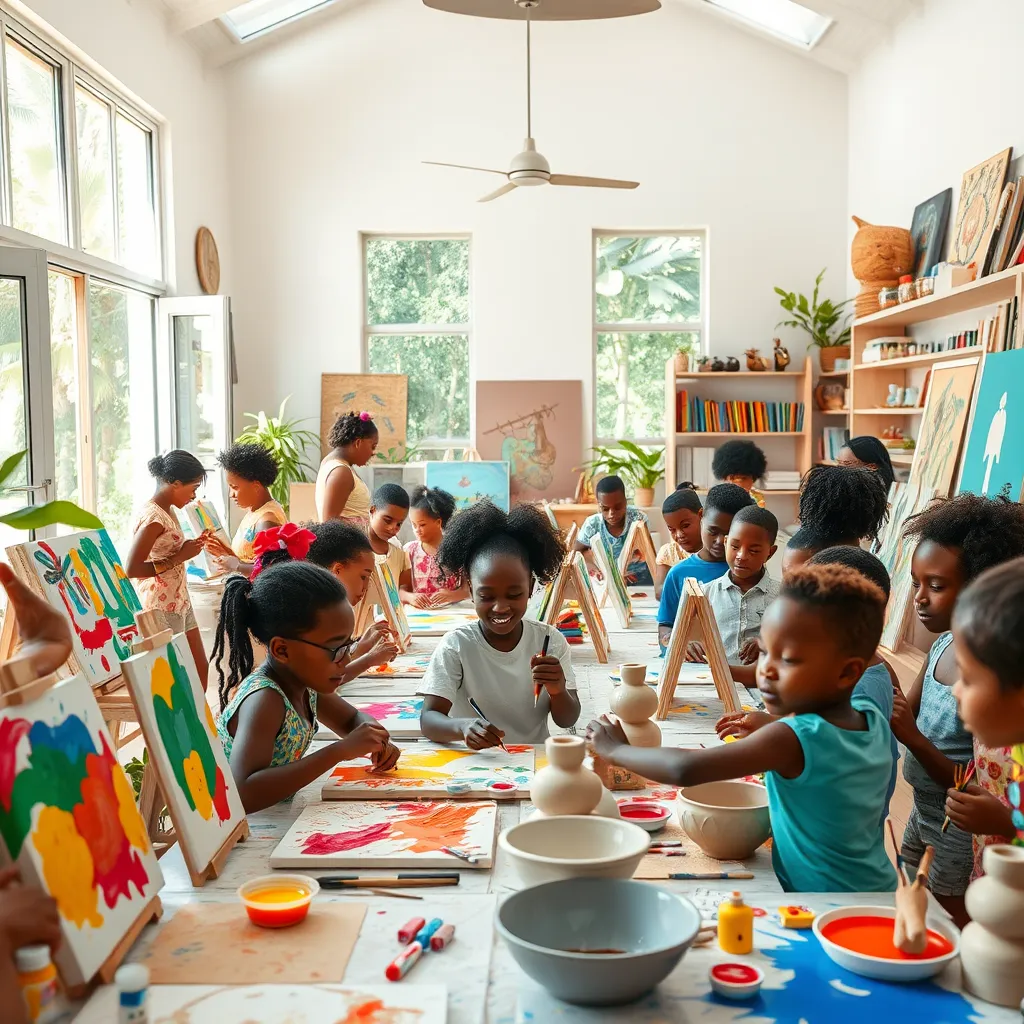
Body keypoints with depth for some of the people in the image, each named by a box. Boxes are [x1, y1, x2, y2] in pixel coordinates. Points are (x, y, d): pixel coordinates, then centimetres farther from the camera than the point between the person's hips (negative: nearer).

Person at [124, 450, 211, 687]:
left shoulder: (167, 511, 8)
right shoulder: (153, 517, -20)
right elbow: (131, 568, -24)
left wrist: (191, 547, 2)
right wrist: (179, 558, -21)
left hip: (179, 601, 10)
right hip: (162, 607, -9)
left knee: (200, 668, 16)